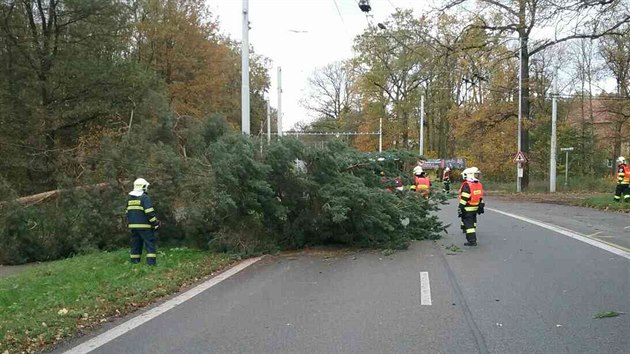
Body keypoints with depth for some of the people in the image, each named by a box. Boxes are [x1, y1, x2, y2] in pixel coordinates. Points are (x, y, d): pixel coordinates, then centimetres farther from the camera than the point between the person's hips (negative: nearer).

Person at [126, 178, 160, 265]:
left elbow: (128, 213, 18)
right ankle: (151, 262, -11)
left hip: (133, 225, 7)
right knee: (150, 243, -3)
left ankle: (134, 262, 13)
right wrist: (155, 223, -10)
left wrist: (129, 224, 25)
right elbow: (150, 212, -17)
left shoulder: (130, 198, 12)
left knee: (136, 244, 12)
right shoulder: (145, 197, -11)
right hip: (144, 226, -7)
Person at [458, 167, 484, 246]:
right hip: (475, 208, 8)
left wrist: (460, 208, -16)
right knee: (473, 222, 22)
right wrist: (481, 207, 22)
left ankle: (472, 241, -9)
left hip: (467, 209, -8)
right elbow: (480, 197, 14)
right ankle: (472, 237, 38)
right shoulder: (479, 185, 7)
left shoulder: (467, 185, -19)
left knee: (468, 224, -5)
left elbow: (464, 199, -21)